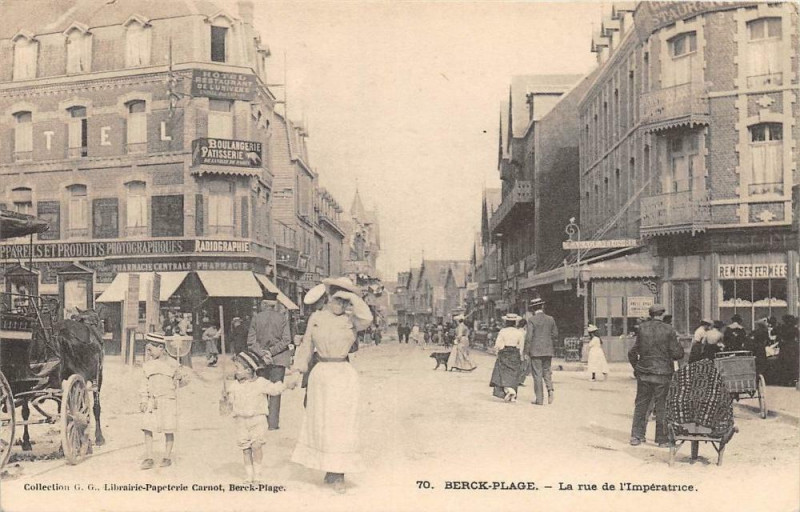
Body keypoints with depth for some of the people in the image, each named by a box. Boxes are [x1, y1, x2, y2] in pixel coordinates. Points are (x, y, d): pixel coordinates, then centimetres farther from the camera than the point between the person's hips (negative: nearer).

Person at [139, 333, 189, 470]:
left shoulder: (172, 363, 0)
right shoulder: (148, 365, 10)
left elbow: (182, 381, 8)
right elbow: (144, 384, 13)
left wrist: (182, 378, -14)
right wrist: (142, 401, 5)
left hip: (168, 399, -3)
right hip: (152, 401, 3)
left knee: (168, 430, 1)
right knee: (147, 429, -3)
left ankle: (167, 457, 13)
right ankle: (148, 458, 4)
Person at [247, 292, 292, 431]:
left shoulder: (256, 318, -2)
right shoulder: (282, 317, -4)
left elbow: (251, 342, -6)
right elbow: (286, 340, -8)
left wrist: (262, 354, -8)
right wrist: (272, 352, -8)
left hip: (261, 359, 1)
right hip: (279, 359, -1)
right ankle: (273, 423, 2)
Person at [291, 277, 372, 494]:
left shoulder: (351, 319, -2)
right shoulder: (316, 318, 5)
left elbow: (367, 318, -25)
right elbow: (307, 346, 11)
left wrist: (353, 297, -18)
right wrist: (298, 370, 12)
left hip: (344, 376, -3)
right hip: (321, 374, 3)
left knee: (341, 424, 1)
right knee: (321, 423, 9)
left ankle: (339, 474, 8)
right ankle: (329, 469, 24)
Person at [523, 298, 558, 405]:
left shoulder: (532, 320, -9)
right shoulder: (550, 319, 4)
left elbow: (529, 337, -12)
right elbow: (555, 335, 7)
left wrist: (526, 352, -5)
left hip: (535, 351, -4)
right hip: (548, 350, 4)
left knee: (537, 374, 1)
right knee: (546, 370, 18)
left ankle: (539, 399, 2)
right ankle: (550, 388, -7)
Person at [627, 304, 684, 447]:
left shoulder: (642, 328, -1)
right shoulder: (668, 330, -8)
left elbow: (632, 352, 2)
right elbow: (677, 354, -7)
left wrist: (636, 367, 16)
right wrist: (680, 348, 15)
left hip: (643, 373, 3)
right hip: (662, 373, -2)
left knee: (641, 404, 12)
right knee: (662, 406, 6)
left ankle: (636, 436, 14)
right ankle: (662, 439, 12)